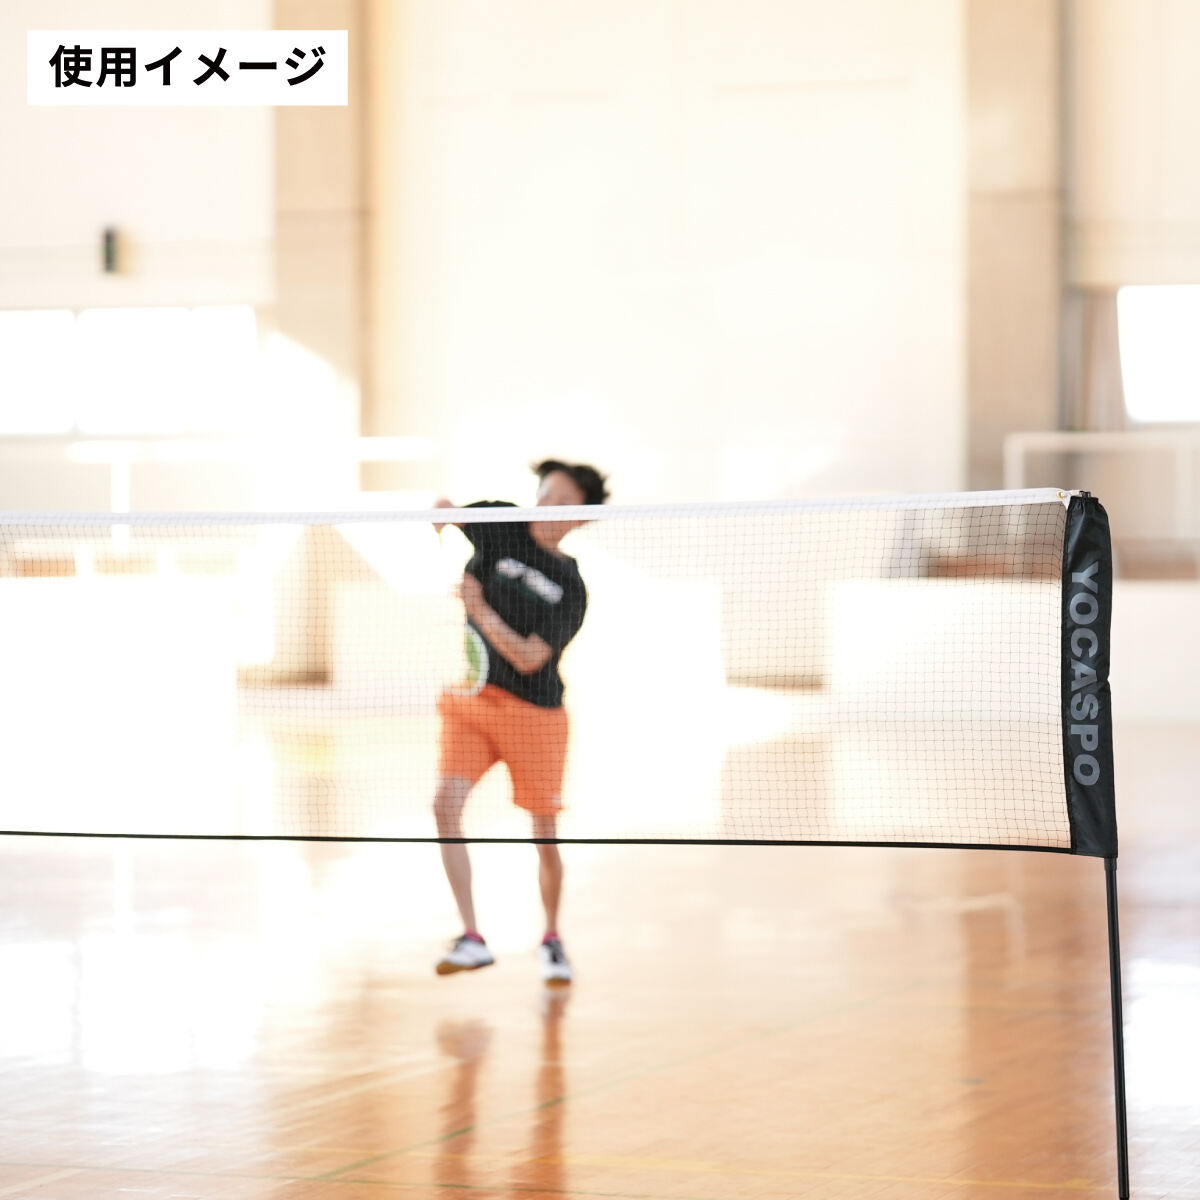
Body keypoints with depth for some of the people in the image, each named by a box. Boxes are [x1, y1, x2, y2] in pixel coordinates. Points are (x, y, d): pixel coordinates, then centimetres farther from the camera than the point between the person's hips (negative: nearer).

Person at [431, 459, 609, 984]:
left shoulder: (571, 589, -7)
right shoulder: (501, 524, 0)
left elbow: (529, 657, -15)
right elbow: (442, 510, 9)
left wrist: (480, 610, -25)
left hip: (534, 711, -2)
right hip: (470, 700, 2)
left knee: (545, 839, 2)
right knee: (446, 806, -18)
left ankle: (551, 938, 27)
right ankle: (471, 939, -15)